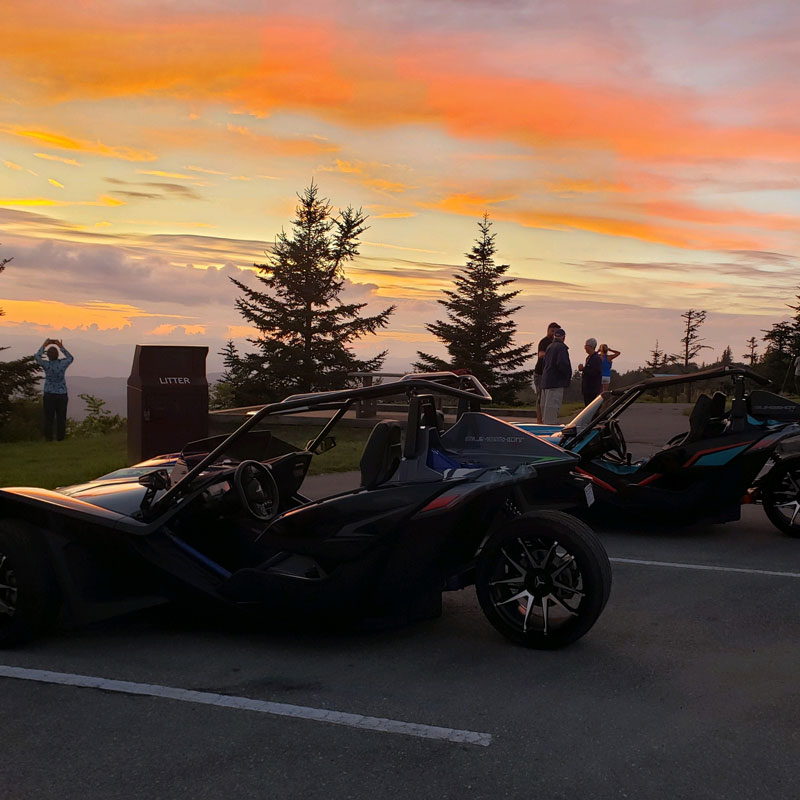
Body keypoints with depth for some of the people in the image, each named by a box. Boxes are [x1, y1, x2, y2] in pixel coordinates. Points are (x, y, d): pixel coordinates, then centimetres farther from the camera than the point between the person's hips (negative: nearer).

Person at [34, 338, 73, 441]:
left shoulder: (46, 364, -12)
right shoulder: (62, 363, -10)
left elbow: (37, 357, 10)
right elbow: (70, 358, 14)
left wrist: (44, 345, 17)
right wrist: (62, 347, 17)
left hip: (49, 394, -1)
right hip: (62, 394, 1)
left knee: (49, 417, 6)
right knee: (61, 417, 6)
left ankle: (49, 437, 8)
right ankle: (60, 437, 7)